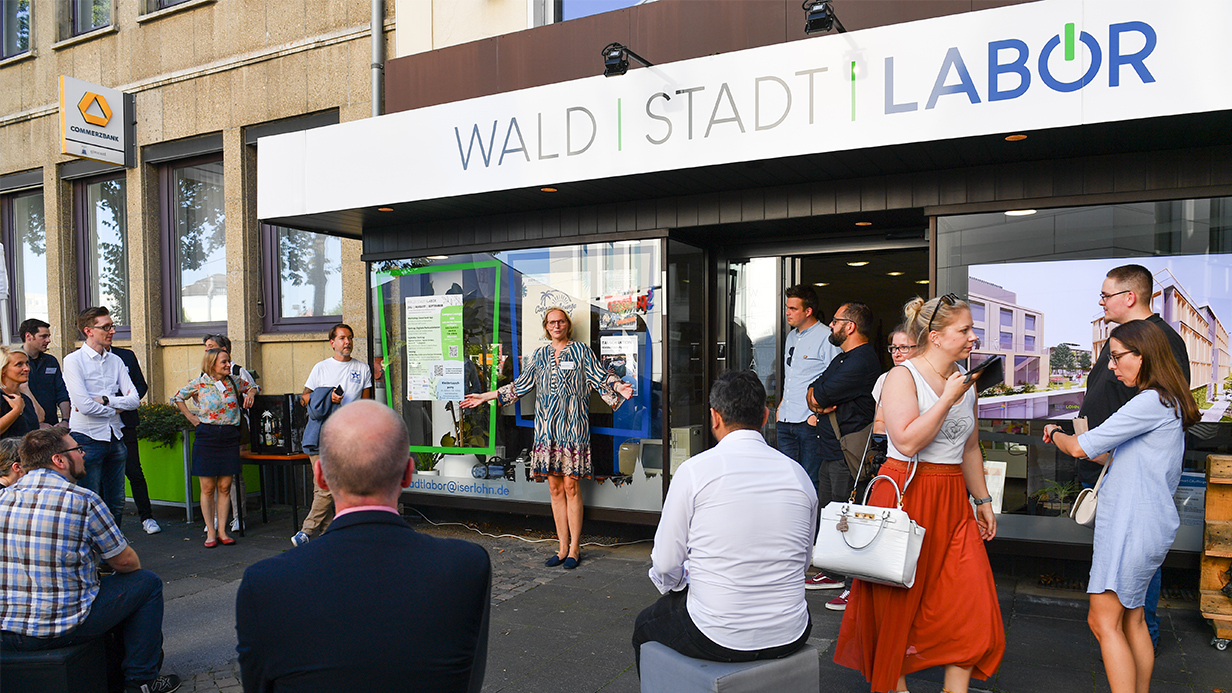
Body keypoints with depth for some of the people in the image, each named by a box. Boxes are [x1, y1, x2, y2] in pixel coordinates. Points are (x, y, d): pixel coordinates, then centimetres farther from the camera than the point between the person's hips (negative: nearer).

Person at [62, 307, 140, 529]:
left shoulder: (116, 361, 11)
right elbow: (84, 405, -16)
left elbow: (134, 399, 3)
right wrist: (116, 408, -2)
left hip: (115, 437, 6)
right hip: (87, 438, -6)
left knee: (116, 504, 11)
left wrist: (105, 400, -11)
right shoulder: (74, 361, -6)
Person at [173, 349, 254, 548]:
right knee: (207, 488, 1)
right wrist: (191, 417, 7)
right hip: (207, 437, -2)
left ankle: (222, 532, 10)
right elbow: (178, 397, 14)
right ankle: (210, 532, 9)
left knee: (224, 487, 3)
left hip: (229, 438, 2)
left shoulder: (234, 382, 6)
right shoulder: (199, 383, 0)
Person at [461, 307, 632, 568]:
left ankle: (574, 548, 6)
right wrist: (485, 397, 20)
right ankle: (563, 548, 14)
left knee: (570, 486, -5)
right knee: (555, 488, 5)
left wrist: (618, 387, -24)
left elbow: (600, 377, -2)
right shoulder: (540, 355, 16)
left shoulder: (581, 351, 5)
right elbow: (521, 385, 20)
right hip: (547, 427, 4)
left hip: (572, 426, -4)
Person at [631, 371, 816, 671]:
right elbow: (803, 560, 12)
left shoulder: (694, 470, -12)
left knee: (644, 624, 24)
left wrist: (674, 586, 16)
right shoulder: (798, 474, 0)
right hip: (790, 637, 4)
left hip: (718, 639, -4)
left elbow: (666, 565, -7)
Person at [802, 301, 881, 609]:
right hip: (832, 450, 10)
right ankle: (833, 574, 30)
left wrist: (818, 396, 3)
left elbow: (820, 395, -19)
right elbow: (813, 392, 14)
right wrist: (819, 403, -7)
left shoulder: (862, 361, -17)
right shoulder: (843, 358, 18)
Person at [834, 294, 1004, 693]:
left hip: (952, 500, 6)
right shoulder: (902, 376, -10)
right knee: (899, 598, 6)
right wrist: (947, 399, -19)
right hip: (906, 493, -6)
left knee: (972, 599, -1)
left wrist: (982, 499, 20)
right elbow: (907, 441, -22)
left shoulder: (964, 382, 12)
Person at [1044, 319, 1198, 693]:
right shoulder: (1169, 403, 15)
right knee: (1131, 618, 15)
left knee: (1103, 621, -7)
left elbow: (1081, 448, -15)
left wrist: (1054, 433, 4)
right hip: (1140, 521, 10)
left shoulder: (1151, 402, -16)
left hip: (1134, 524, -10)